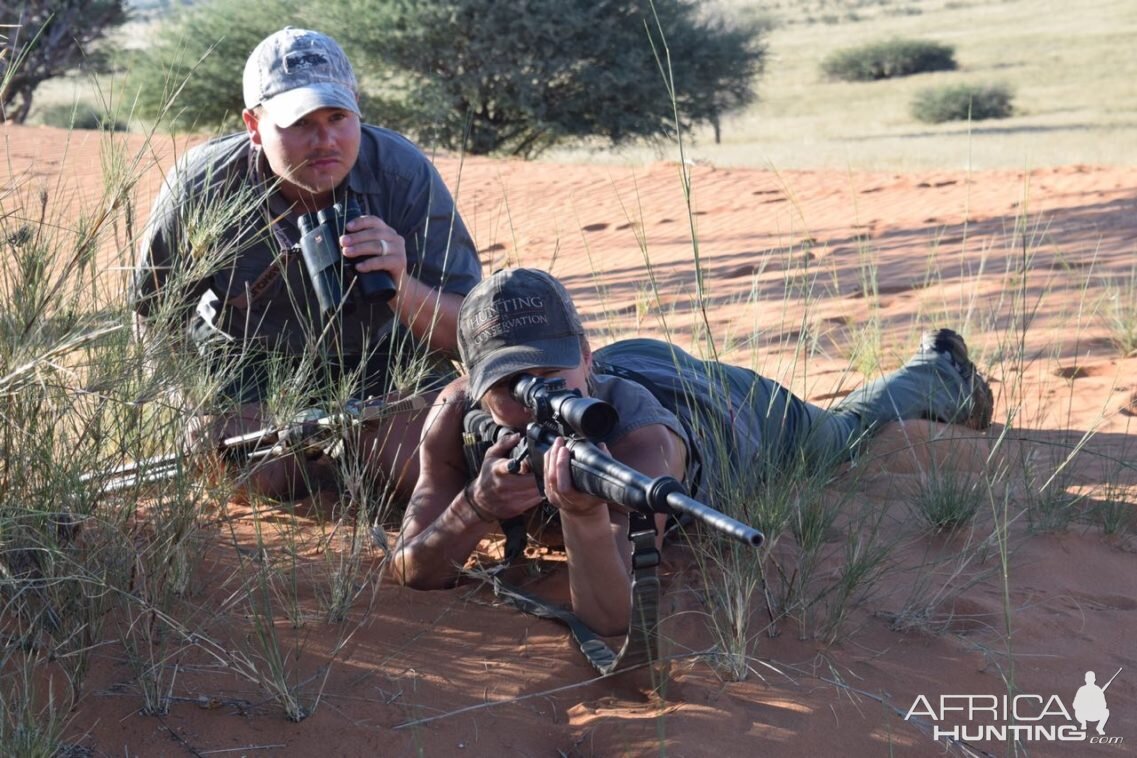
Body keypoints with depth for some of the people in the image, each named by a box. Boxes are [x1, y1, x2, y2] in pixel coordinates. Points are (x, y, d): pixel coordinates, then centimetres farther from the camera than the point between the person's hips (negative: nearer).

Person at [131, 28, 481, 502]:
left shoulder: (405, 173, -26)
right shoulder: (202, 186, -24)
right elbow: (154, 316, -2)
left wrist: (403, 289, -46)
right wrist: (193, 407, -5)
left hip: (380, 357, 1)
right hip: (247, 363, 0)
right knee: (273, 476, -24)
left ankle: (355, 438, 17)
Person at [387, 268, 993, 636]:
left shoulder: (640, 439, -51)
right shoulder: (456, 414, -39)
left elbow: (610, 618, -57)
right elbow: (410, 575, -39)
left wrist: (584, 512, -76)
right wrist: (474, 508, -57)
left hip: (734, 412, -2)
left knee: (846, 430, 31)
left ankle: (939, 372, 63)